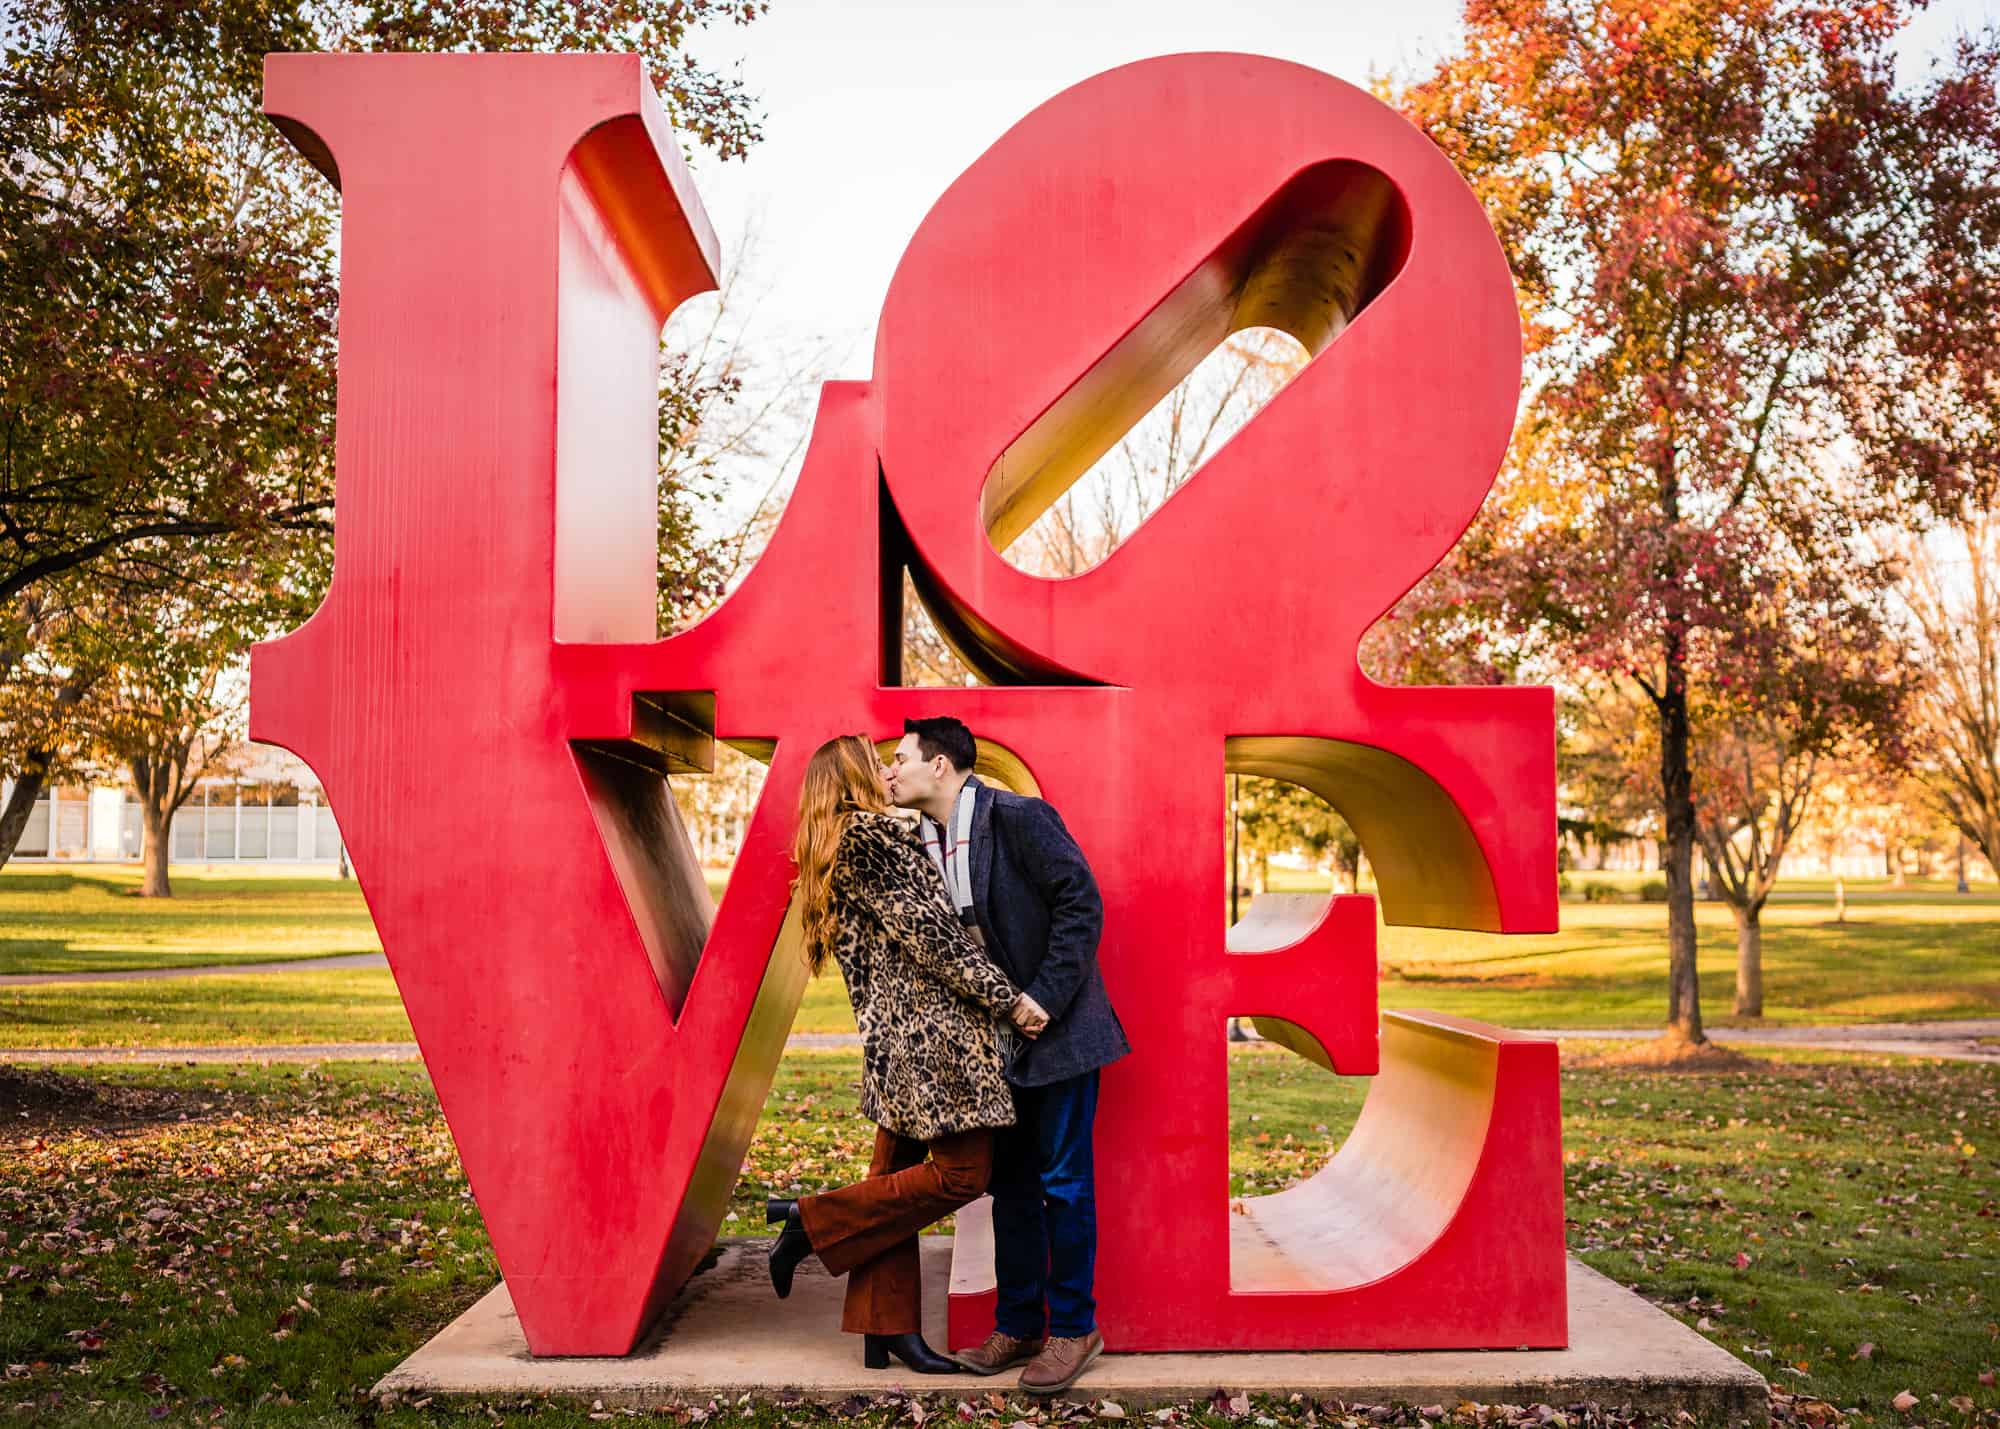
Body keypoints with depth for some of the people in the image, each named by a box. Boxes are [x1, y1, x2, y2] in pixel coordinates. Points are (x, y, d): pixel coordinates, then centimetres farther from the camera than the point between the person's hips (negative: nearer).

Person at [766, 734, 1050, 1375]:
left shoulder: (832, 851, 19)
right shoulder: (873, 833, -11)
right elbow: (928, 931, -15)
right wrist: (1008, 999, -12)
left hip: (892, 1034, 10)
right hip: (932, 1027, -10)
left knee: (898, 1175, 10)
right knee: (959, 1173, -6)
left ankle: (887, 1329, 13)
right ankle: (813, 1220, -1)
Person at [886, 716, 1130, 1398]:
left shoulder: (1018, 818, -16)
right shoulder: (923, 842, 6)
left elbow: (1081, 902, -18)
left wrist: (1045, 997, -19)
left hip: (1056, 1028, -7)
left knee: (1062, 1182, 1)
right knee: (1010, 1183, 13)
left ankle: (1073, 1328, 14)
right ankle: (1018, 1326, 24)